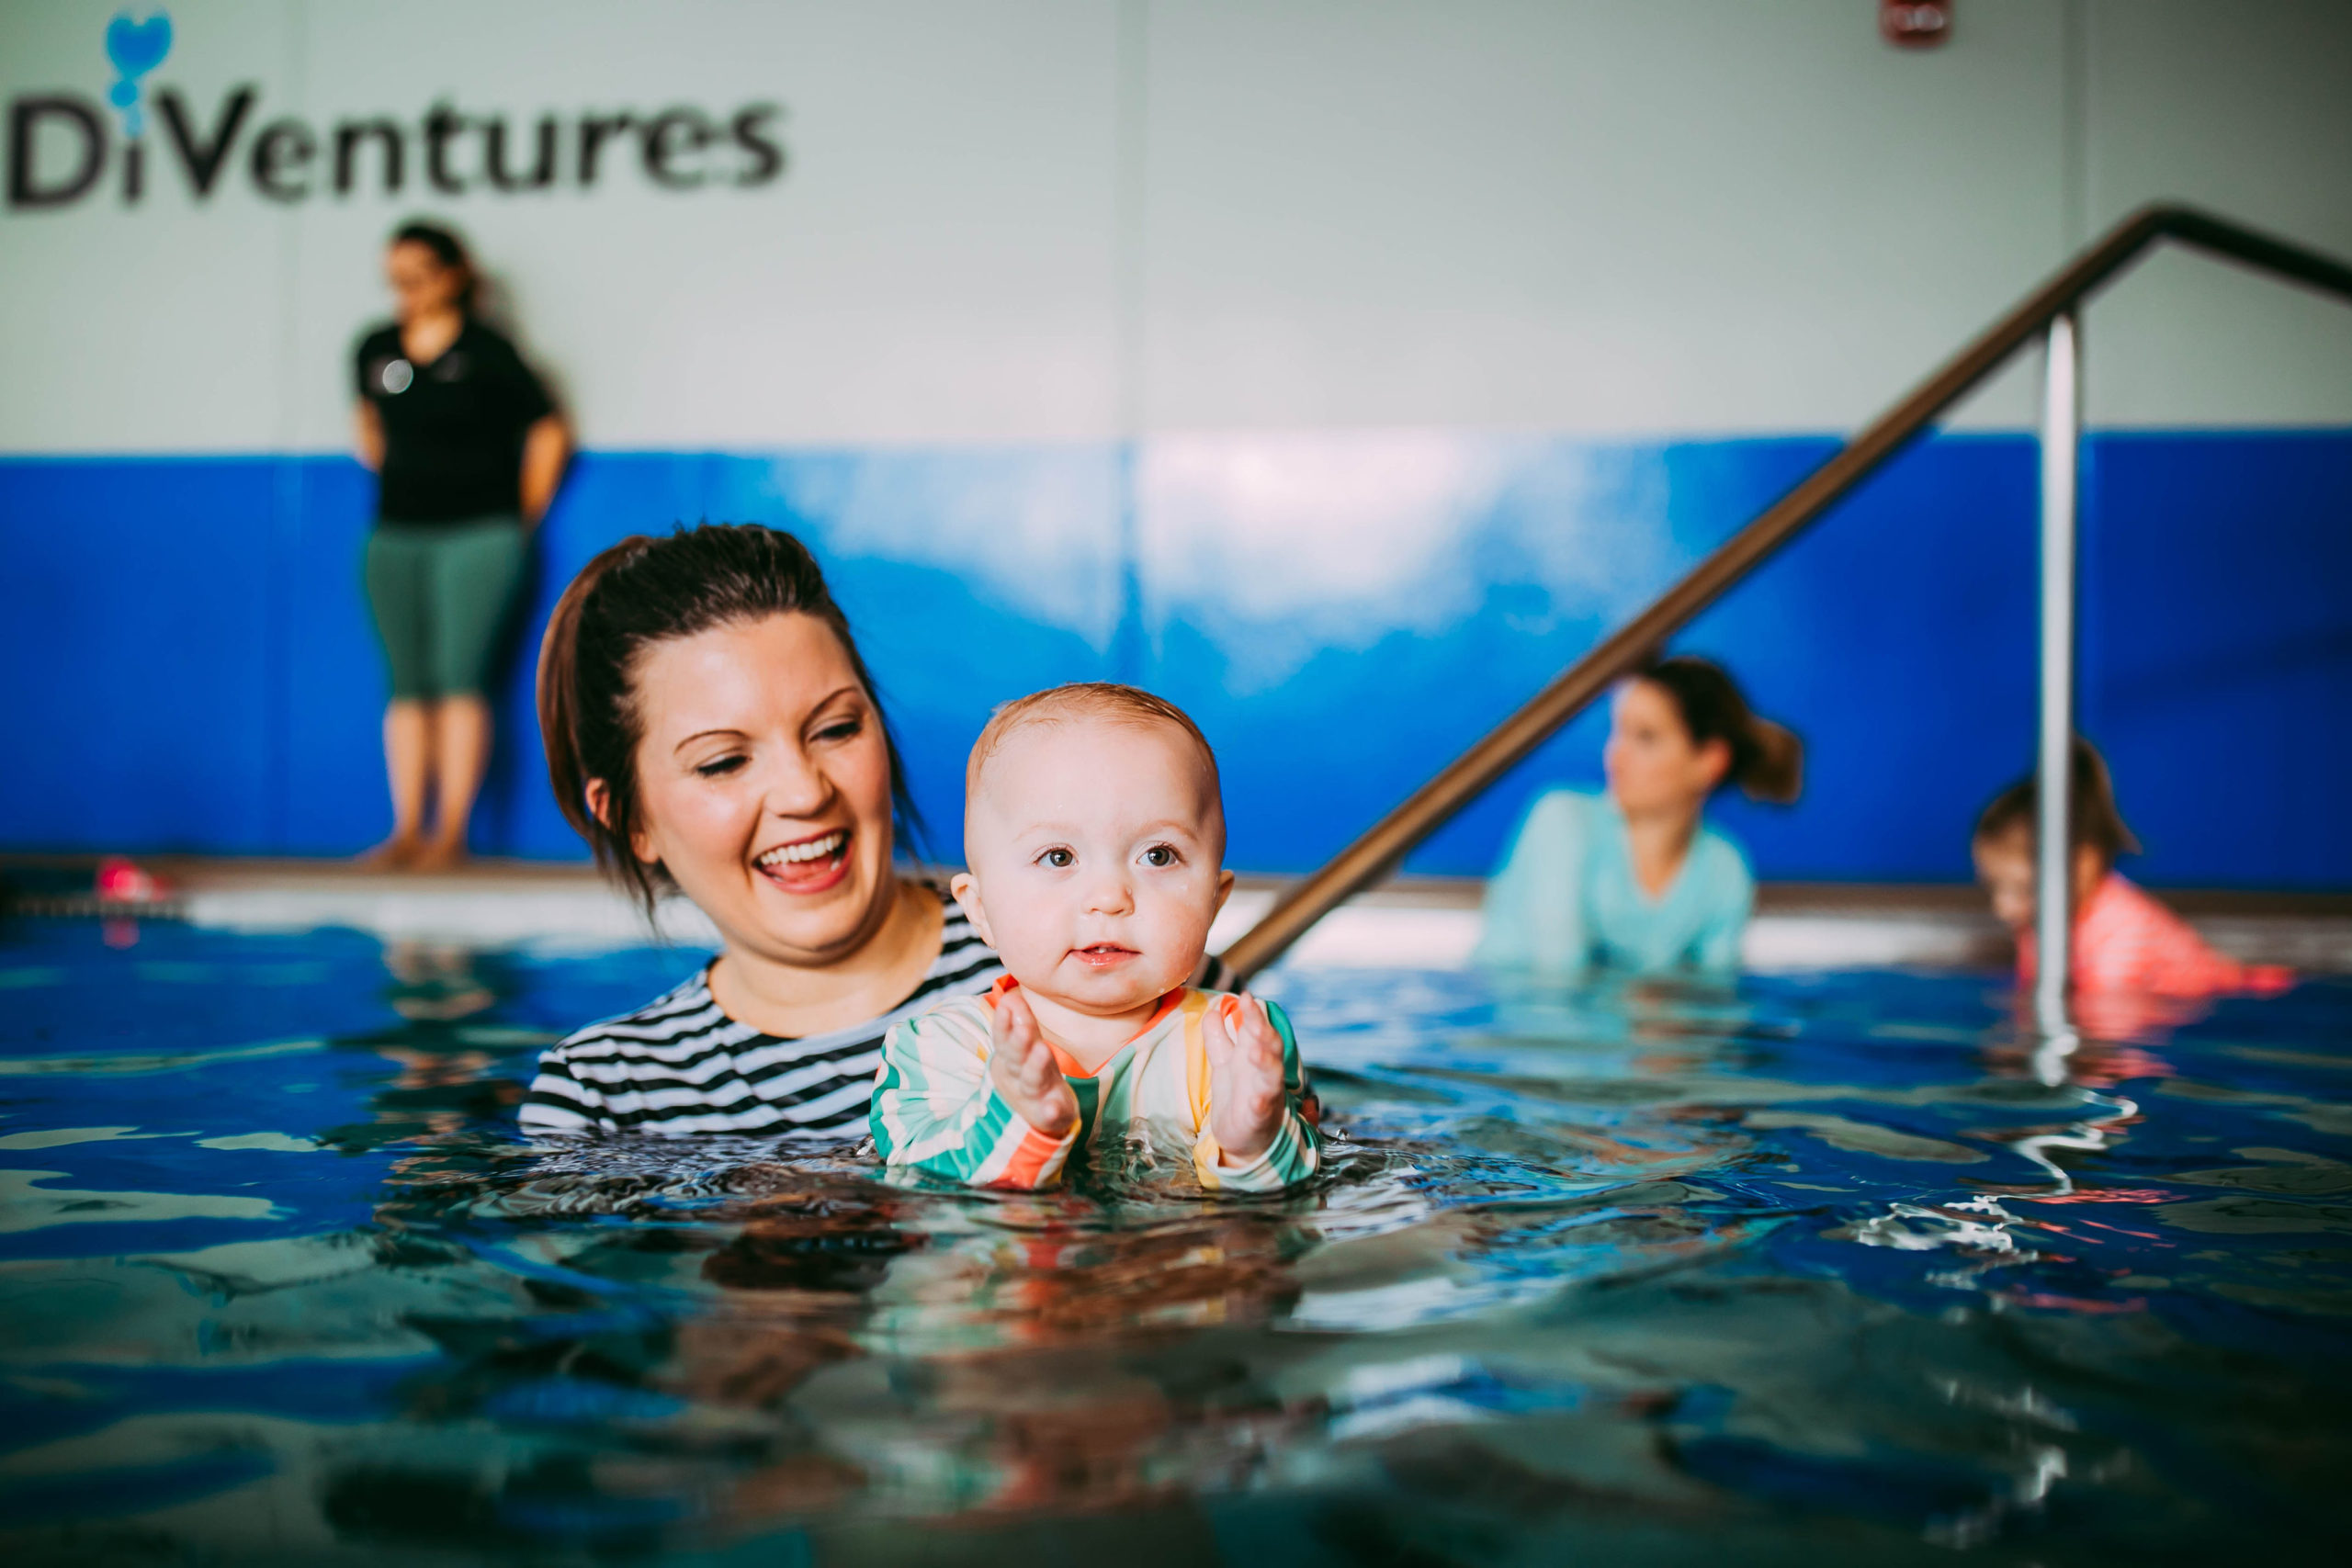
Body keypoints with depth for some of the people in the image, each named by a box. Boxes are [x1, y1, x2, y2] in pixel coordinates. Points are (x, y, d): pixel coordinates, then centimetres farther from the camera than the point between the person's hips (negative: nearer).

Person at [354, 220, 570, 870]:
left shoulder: (488, 353, -5)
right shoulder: (375, 351, 9)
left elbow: (549, 434, 1)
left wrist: (523, 516, 2)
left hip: (476, 534, -5)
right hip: (395, 536, 5)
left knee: (458, 678, -9)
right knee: (407, 683, 4)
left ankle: (451, 831, -6)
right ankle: (408, 831, 7)